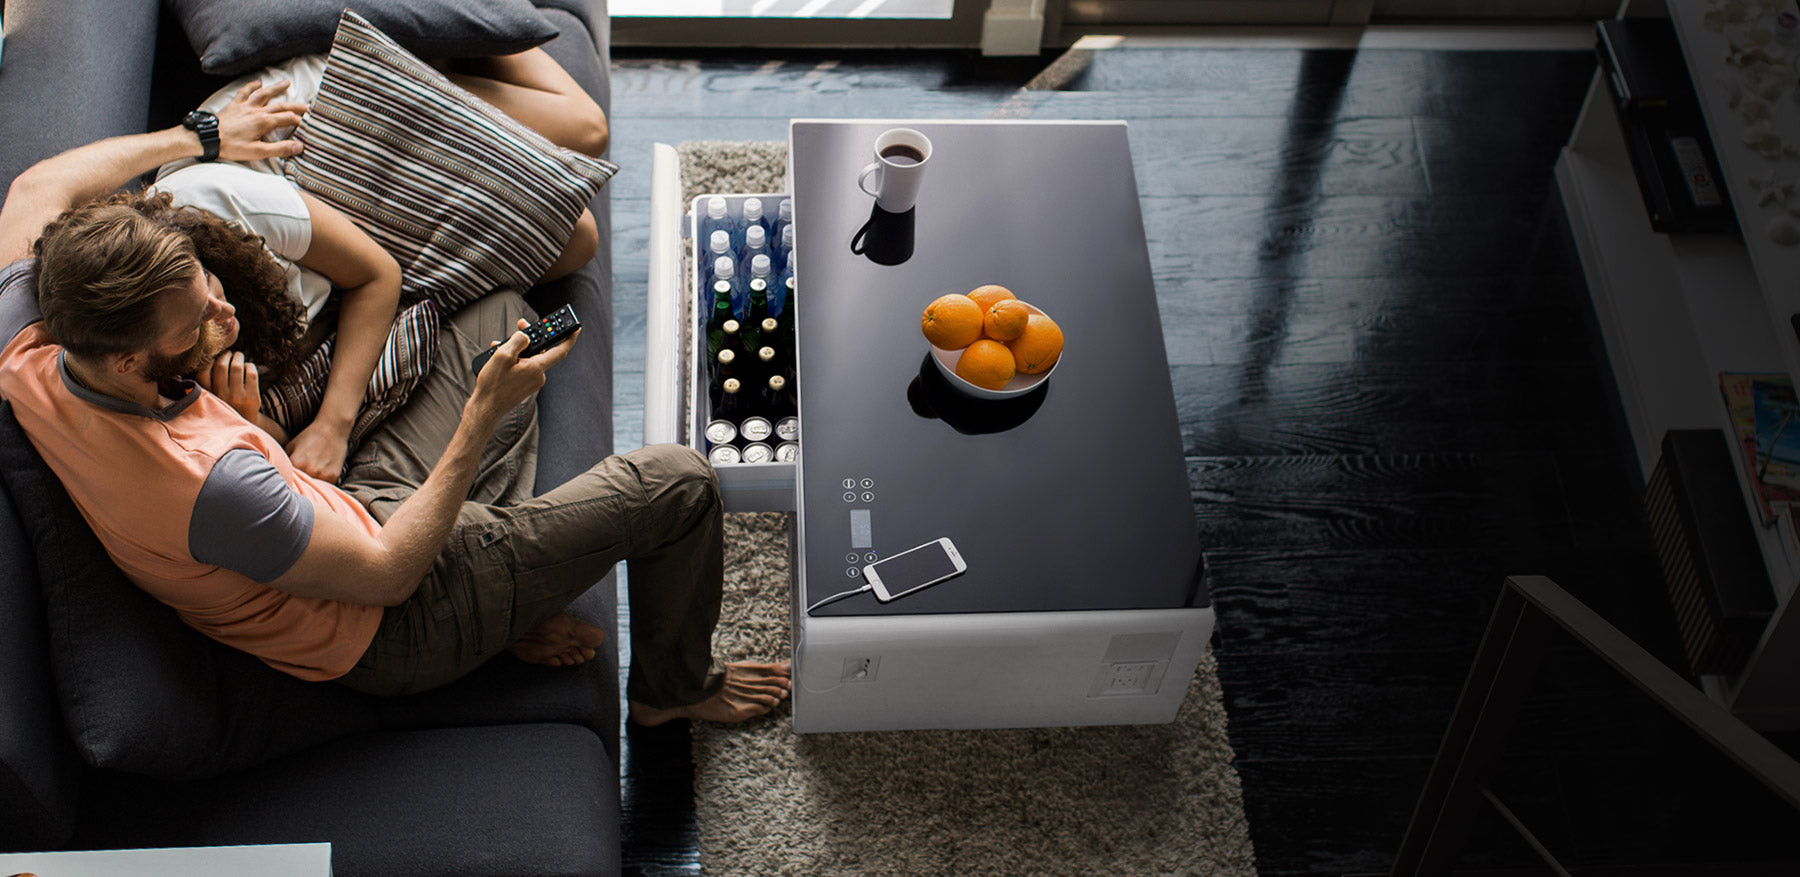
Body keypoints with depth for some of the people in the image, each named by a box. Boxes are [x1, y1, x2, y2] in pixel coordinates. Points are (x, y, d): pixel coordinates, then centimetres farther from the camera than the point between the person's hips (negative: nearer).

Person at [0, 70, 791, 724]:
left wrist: (197, 136, 10)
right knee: (675, 483, -11)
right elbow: (389, 576, -28)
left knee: (498, 313, 18)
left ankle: (510, 598, 17)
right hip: (393, 630, -9)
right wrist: (484, 415, -26)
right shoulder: (209, 482, -40)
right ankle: (674, 688, 20)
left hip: (354, 508, 9)